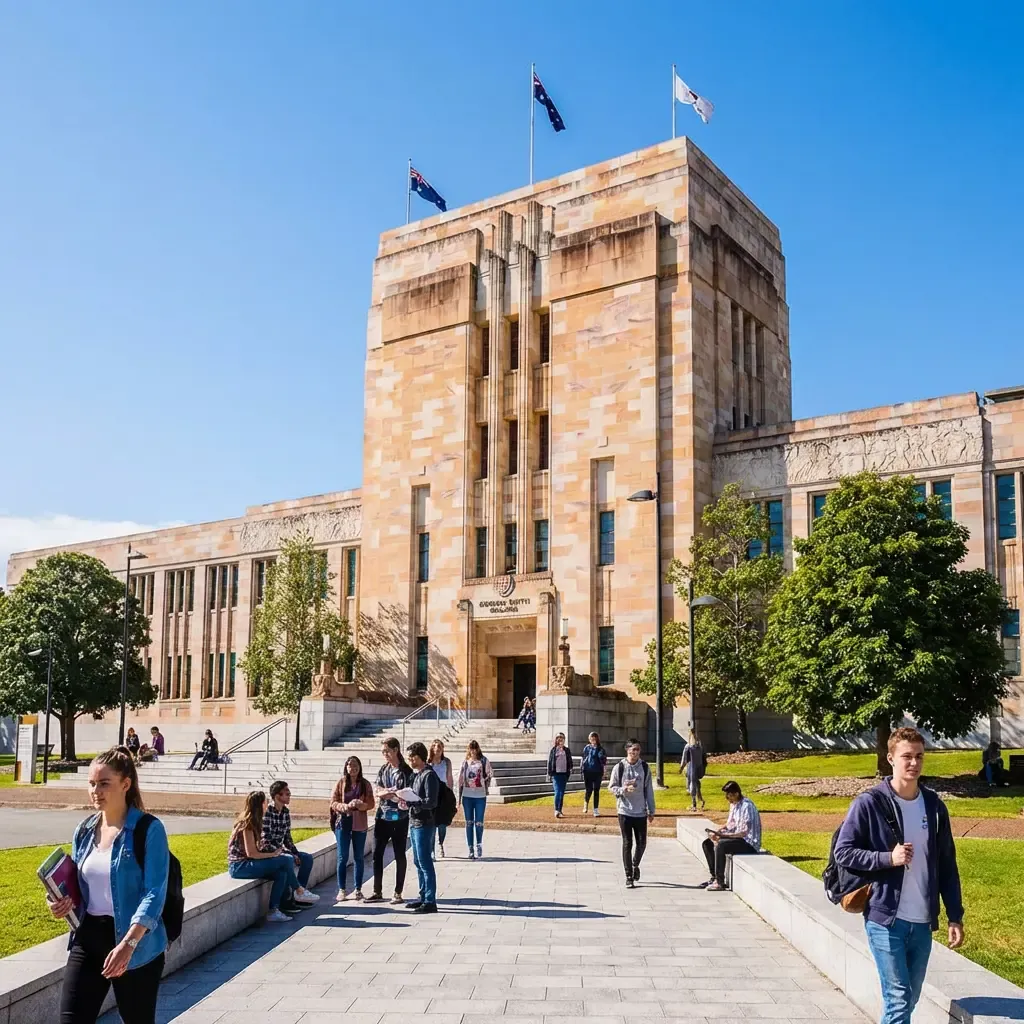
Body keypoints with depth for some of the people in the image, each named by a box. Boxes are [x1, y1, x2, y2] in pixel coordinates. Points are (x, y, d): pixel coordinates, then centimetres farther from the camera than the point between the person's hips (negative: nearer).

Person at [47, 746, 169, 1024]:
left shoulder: (149, 830, -13)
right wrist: (65, 901, -5)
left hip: (136, 943, -5)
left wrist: (128, 943, -29)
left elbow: (154, 893, -19)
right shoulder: (84, 830, 6)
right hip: (87, 937, 5)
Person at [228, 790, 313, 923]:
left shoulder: (252, 823, 15)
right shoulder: (247, 824, -14)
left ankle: (273, 910, -12)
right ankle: (298, 893, -1)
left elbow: (254, 850, 11)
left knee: (281, 874, -14)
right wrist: (273, 854, -8)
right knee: (286, 861, -18)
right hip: (239, 866, -9)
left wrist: (271, 853, -4)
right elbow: (251, 853, -18)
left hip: (246, 864, 9)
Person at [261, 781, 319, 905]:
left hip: (280, 850, 9)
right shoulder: (267, 812, -19)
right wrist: (287, 853, -23)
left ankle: (299, 893, -2)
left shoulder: (286, 812, 6)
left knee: (307, 858, 1)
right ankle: (299, 891, -17)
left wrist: (295, 852, -3)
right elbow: (266, 841, -23)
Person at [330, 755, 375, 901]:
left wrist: (360, 805, -19)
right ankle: (342, 890, 9)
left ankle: (357, 889, 16)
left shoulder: (365, 784, 3)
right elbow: (333, 802, -2)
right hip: (343, 823, -1)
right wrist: (346, 806, -20)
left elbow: (371, 804, 1)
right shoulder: (340, 783, 1)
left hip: (359, 825, 1)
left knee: (359, 857, 7)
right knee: (342, 857, 1)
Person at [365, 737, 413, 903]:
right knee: (377, 854, 7)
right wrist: (393, 792, -13)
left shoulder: (406, 771, -7)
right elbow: (376, 791, 4)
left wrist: (385, 792, -13)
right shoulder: (383, 769, 9)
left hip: (399, 818, -5)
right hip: (382, 816, 5)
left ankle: (398, 893, 12)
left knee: (399, 855, 5)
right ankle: (377, 891, 16)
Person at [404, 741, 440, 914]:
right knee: (418, 862, 16)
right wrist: (406, 800, 3)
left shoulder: (429, 775, -14)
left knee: (425, 863, -6)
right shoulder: (415, 774, 14)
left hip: (424, 824, -10)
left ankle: (430, 902, -2)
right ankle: (423, 896, 25)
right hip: (414, 822, 10)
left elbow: (431, 802, -20)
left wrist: (409, 802, -20)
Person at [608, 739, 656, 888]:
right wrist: (623, 789, -18)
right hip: (625, 811, -2)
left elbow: (649, 790, 7)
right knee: (627, 844, 1)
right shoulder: (619, 767, -4)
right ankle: (629, 876, 9)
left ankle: (635, 865, 34)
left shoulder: (644, 767, 2)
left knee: (642, 843, 5)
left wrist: (651, 810, 7)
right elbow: (612, 787, 1)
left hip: (641, 812, 2)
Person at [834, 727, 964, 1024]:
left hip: (923, 922, 5)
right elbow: (843, 852, -8)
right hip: (885, 919, -5)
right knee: (898, 999, -5)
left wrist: (955, 916, 8)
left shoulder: (934, 805, 6)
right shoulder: (869, 804, -9)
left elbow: (947, 865, 11)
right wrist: (888, 858, -18)